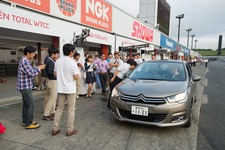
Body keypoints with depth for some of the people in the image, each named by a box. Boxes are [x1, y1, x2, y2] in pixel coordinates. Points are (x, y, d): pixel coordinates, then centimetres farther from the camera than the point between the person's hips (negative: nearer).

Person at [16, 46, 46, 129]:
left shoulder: (25, 61, 13)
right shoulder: (24, 62, -19)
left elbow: (31, 72, 17)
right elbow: (31, 74, -23)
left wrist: (38, 68, 7)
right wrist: (39, 68, -10)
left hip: (25, 87, 10)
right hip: (25, 87, -10)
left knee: (26, 104, 15)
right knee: (31, 105, -6)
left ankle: (25, 121, 25)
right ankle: (29, 124, 2)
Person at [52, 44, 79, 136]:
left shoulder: (58, 61, 2)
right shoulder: (72, 62, -15)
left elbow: (55, 74, 9)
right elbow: (76, 77, -15)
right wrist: (77, 73, 4)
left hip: (61, 89, 5)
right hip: (70, 89, -5)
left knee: (59, 108, 16)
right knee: (71, 110, 6)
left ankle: (55, 129, 21)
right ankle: (69, 130, 15)